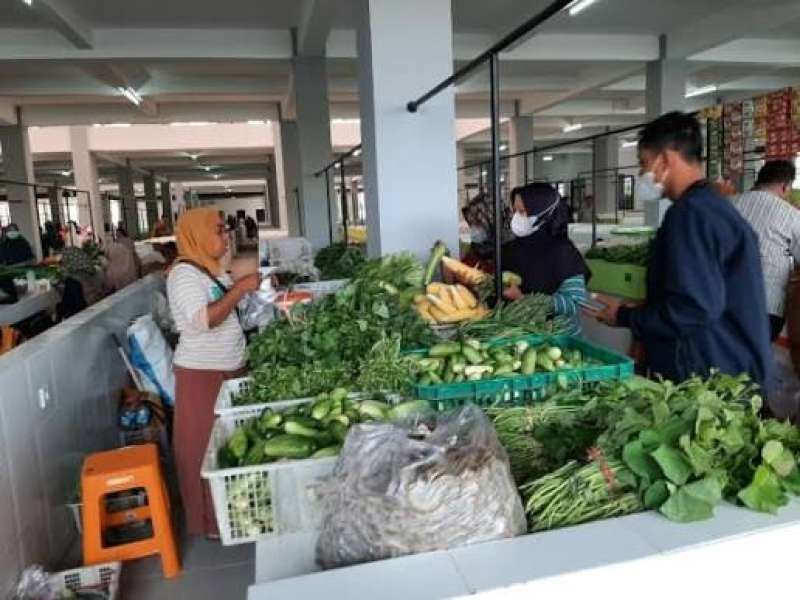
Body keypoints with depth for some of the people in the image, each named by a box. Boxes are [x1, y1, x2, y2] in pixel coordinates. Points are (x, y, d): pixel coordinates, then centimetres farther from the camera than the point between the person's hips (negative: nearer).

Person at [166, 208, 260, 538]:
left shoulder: (209, 269, 10)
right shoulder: (184, 273, -17)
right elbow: (205, 319, -29)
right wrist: (241, 288, -24)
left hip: (229, 368, 9)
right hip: (202, 374, -9)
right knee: (208, 448, 4)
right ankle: (211, 520, 19)